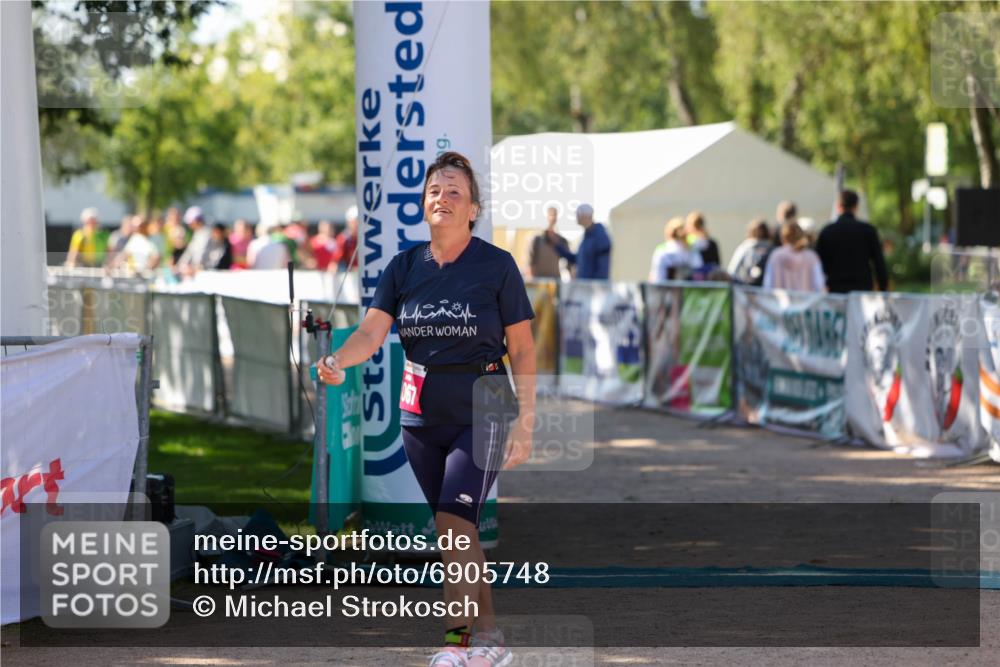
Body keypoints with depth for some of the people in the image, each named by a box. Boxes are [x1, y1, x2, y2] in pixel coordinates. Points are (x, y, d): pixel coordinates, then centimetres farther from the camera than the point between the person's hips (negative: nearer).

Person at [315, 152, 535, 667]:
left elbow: (523, 349, -3)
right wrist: (336, 361, -29)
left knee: (454, 518, -17)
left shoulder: (497, 265, -6)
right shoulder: (404, 266, 4)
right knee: (459, 531, 9)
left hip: (481, 411, -5)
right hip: (421, 414, 5)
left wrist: (525, 422, -9)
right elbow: (372, 332, -8)